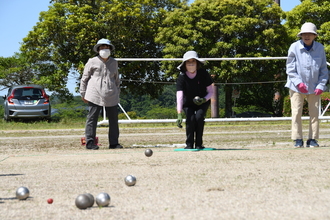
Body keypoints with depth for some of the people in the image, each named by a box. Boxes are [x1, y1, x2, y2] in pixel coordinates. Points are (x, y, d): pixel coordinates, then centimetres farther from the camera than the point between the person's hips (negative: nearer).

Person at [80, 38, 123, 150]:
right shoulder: (92, 62, 4)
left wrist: (117, 92, 22)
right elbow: (84, 78, 7)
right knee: (92, 118, -5)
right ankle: (90, 142, 1)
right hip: (95, 95, -4)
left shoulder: (114, 62, 16)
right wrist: (83, 93, 3)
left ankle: (114, 143, 12)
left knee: (114, 119, 4)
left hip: (111, 95, 4)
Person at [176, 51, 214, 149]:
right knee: (190, 119, -25)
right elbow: (179, 96, -33)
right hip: (188, 104, 0)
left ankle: (199, 144, -12)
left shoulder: (203, 74, -19)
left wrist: (204, 99, -33)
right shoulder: (181, 78, -23)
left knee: (199, 117, -26)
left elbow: (211, 91, -11)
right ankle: (189, 144, -10)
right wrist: (179, 115, -44)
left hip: (203, 102, 0)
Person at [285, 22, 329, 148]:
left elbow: (323, 69, 5)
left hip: (314, 88, 2)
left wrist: (321, 85, -7)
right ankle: (298, 139, 7)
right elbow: (290, 68, -2)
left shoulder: (320, 48, -1)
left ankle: (312, 140, 11)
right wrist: (298, 82, -13)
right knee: (296, 113, -2)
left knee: (314, 113, 2)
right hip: (297, 87, -2)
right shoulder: (294, 47, -6)